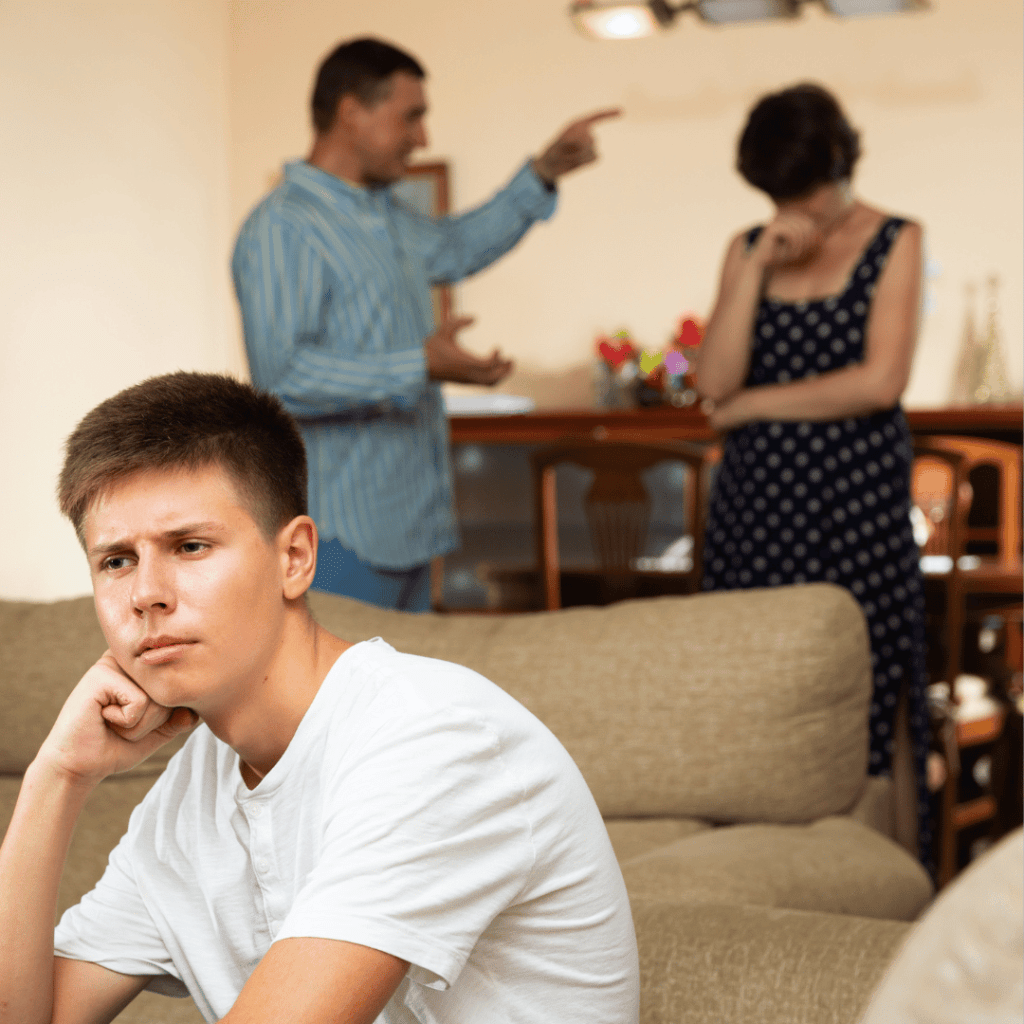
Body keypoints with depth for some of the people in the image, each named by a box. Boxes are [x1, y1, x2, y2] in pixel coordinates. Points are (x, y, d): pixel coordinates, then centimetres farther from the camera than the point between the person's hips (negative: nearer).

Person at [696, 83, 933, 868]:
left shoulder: (895, 242, 1)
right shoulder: (748, 249, 11)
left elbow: (881, 382, -11)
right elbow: (715, 382, -2)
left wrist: (753, 404, -4)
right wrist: (758, 266, -9)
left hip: (857, 504, -3)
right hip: (758, 502, 3)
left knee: (862, 692, -3)